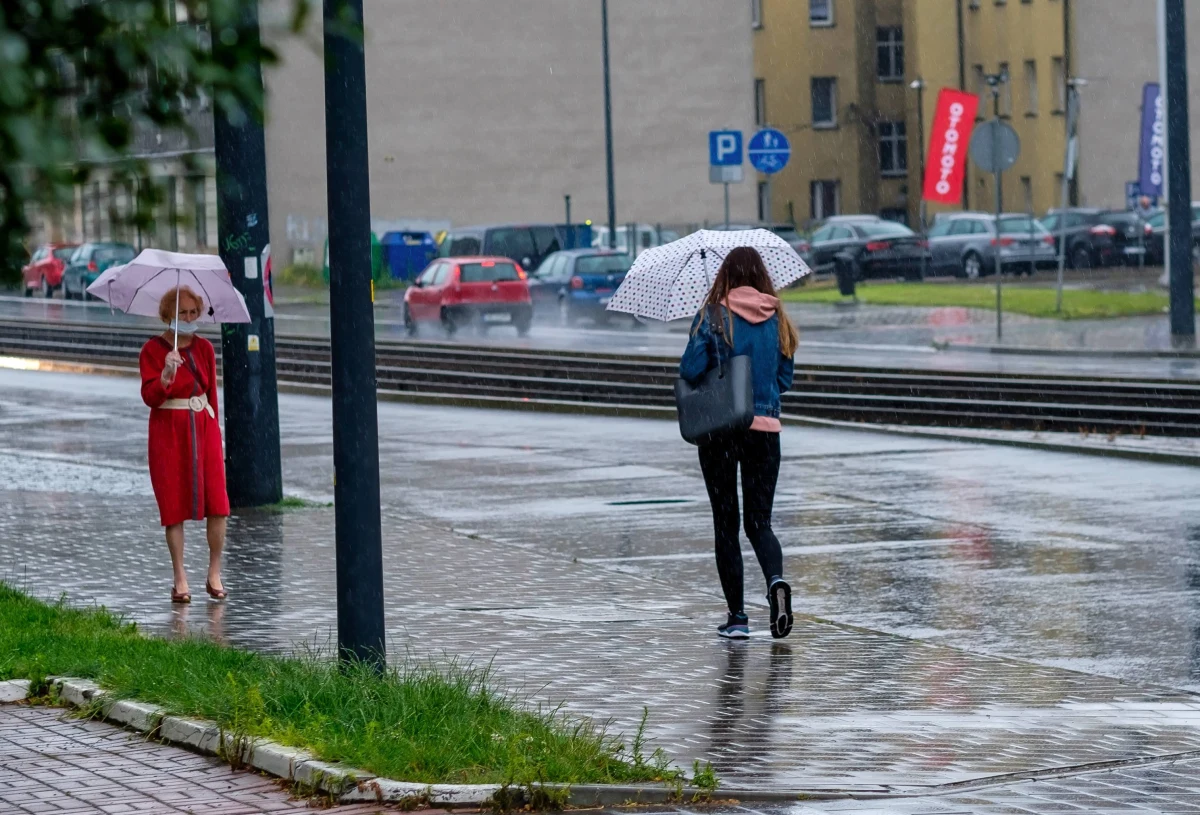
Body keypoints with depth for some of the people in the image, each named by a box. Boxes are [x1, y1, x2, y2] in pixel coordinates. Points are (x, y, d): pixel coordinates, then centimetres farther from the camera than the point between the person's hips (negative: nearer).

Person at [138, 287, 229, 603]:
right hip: (168, 432, -3)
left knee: (217, 505, -6)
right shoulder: (153, 350, -3)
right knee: (174, 506, -2)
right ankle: (180, 580, 5)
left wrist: (214, 431, 9)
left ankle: (214, 574, 5)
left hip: (203, 428, 3)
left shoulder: (204, 348, 8)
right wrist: (166, 375, -29)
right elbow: (149, 397, -11)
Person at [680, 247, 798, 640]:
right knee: (759, 522, 10)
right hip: (765, 428, 2)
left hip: (719, 429, -2)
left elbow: (691, 370, -15)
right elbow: (785, 379, 9)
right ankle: (776, 581, -20)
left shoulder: (712, 317, -7)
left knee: (726, 524, 7)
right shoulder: (776, 319, 3)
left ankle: (737, 616, 5)